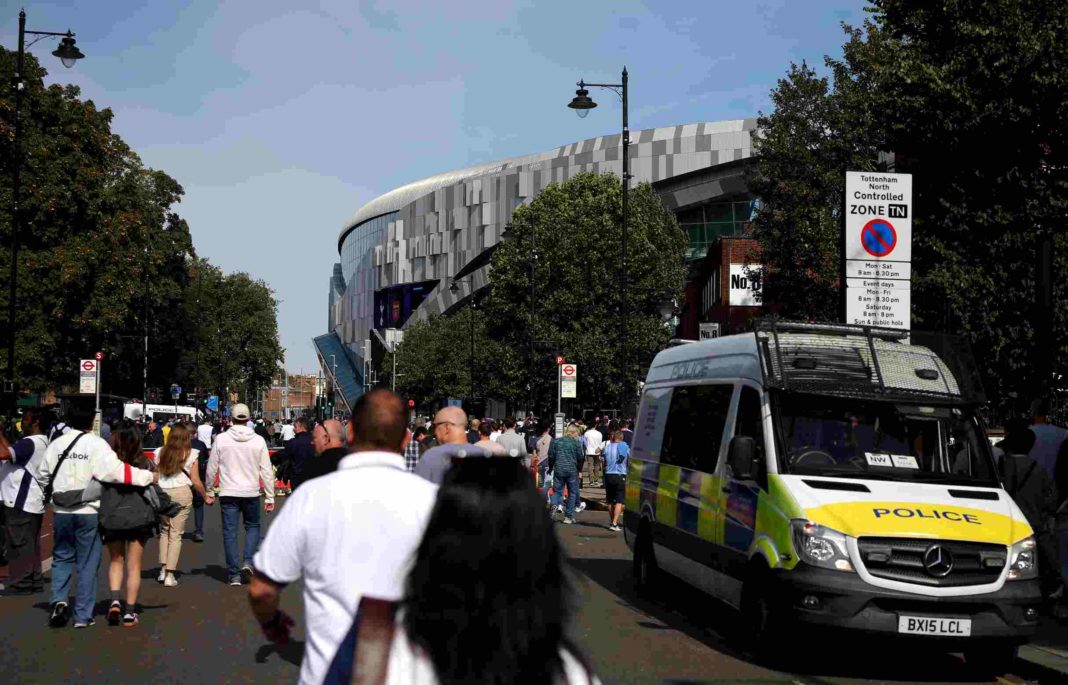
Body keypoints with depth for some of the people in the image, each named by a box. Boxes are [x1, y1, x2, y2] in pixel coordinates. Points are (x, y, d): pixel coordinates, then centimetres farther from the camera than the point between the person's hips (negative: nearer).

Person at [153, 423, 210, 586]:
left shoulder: (160, 452, 6)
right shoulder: (191, 454, -1)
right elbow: (195, 481, -1)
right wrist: (206, 497, 12)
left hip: (162, 493, 2)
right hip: (182, 493, -2)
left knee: (164, 530, 19)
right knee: (176, 534, 3)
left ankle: (163, 569, 12)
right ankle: (170, 575, 2)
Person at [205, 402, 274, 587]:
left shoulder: (221, 439, -5)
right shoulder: (258, 441, -3)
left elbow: (212, 468, 1)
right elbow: (267, 471, -2)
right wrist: (270, 497, 5)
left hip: (228, 493, 0)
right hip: (251, 493, 1)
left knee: (230, 532, 5)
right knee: (253, 527, 19)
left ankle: (234, 574, 6)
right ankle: (248, 561, -1)